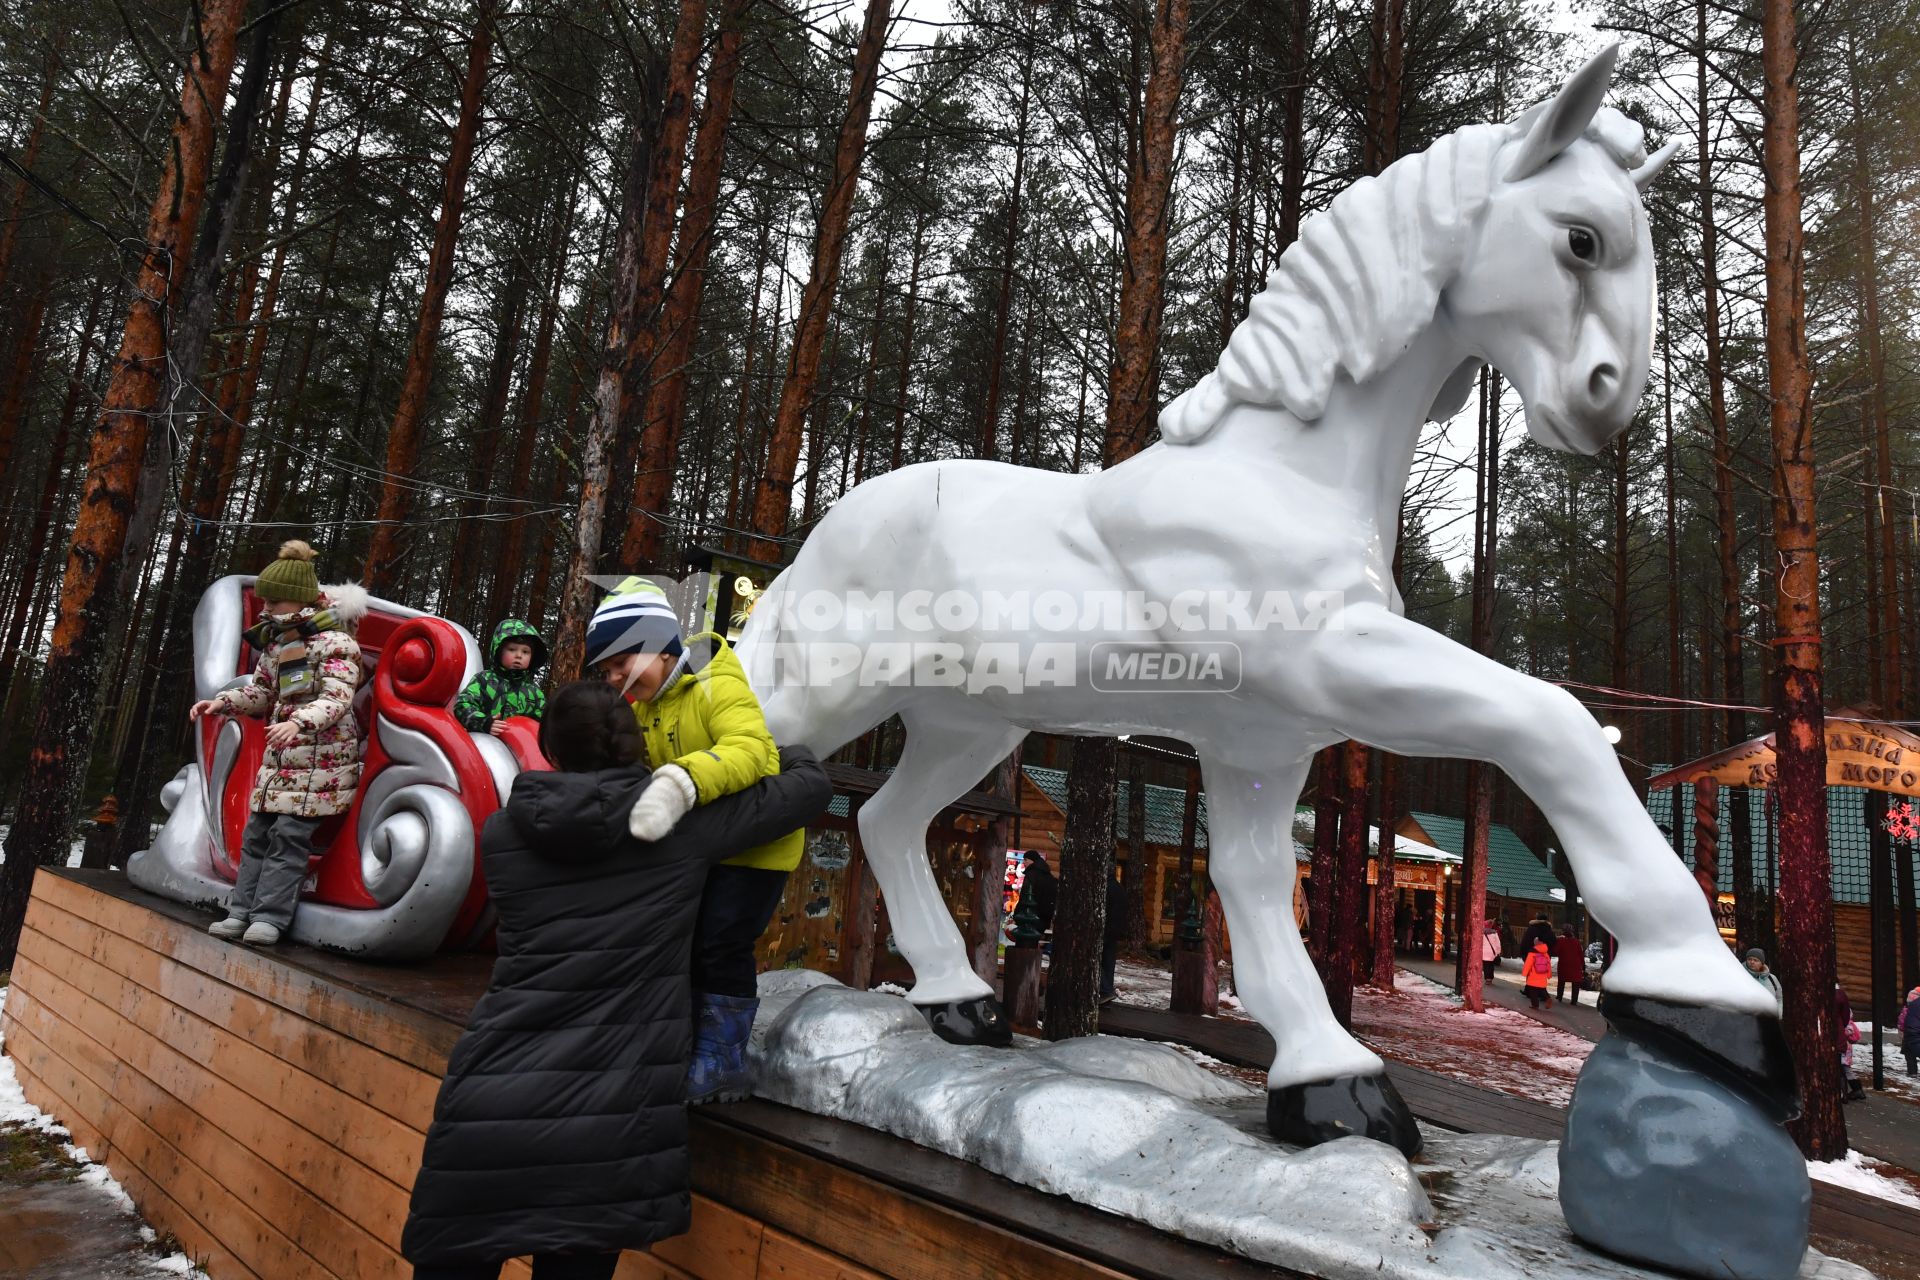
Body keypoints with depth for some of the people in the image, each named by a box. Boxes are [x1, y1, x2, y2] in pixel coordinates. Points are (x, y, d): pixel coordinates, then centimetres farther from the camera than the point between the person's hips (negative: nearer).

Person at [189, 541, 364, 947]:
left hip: (321, 759, -8)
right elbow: (261, 692, 22)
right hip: (279, 757, 9)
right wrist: (222, 701, 6)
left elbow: (337, 698, -24)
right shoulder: (275, 643, 13)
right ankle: (242, 911, 16)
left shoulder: (333, 643, -14)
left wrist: (299, 722, -39)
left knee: (289, 836, -8)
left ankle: (270, 917, -4)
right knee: (257, 833, 9)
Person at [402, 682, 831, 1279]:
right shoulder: (681, 823, -1)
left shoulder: (500, 833, 6)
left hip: (489, 1112, 2)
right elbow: (813, 784, 8)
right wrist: (786, 747, 32)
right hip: (611, 1121, -2)